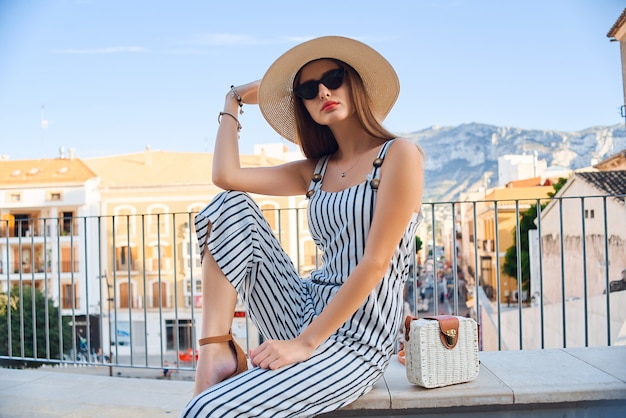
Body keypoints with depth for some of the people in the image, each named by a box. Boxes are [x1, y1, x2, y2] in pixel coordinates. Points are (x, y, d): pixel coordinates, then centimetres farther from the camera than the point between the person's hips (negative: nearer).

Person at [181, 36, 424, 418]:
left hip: (354, 342, -7)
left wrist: (305, 343, -17)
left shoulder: (399, 154, -6)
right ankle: (216, 352, -12)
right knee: (232, 206, -6)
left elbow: (375, 262, -14)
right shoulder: (316, 171, 13)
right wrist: (233, 102, 16)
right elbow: (226, 175, 1)